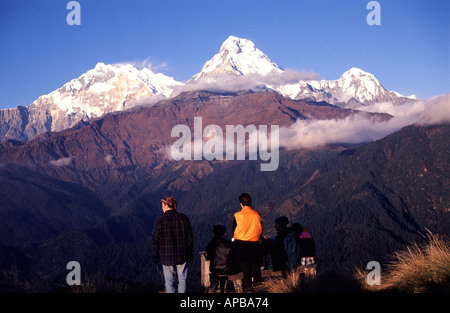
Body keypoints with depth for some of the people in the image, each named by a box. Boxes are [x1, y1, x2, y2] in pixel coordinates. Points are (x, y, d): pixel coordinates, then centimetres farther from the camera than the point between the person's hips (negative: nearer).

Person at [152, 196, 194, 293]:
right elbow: (190, 237, 1)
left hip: (166, 256, -1)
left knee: (169, 281, 10)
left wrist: (155, 255, 6)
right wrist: (190, 253, 10)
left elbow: (155, 239, -4)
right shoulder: (183, 218, -2)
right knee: (182, 280, 11)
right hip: (182, 256, 1)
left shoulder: (160, 220, -8)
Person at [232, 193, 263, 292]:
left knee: (245, 268, 6)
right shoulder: (257, 214, -4)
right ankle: (257, 283, 15)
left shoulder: (237, 216, -10)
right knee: (255, 266, 12)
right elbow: (260, 230, 6)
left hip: (241, 244, -1)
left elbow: (234, 231, -1)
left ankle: (247, 286, 8)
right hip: (255, 245, 2)